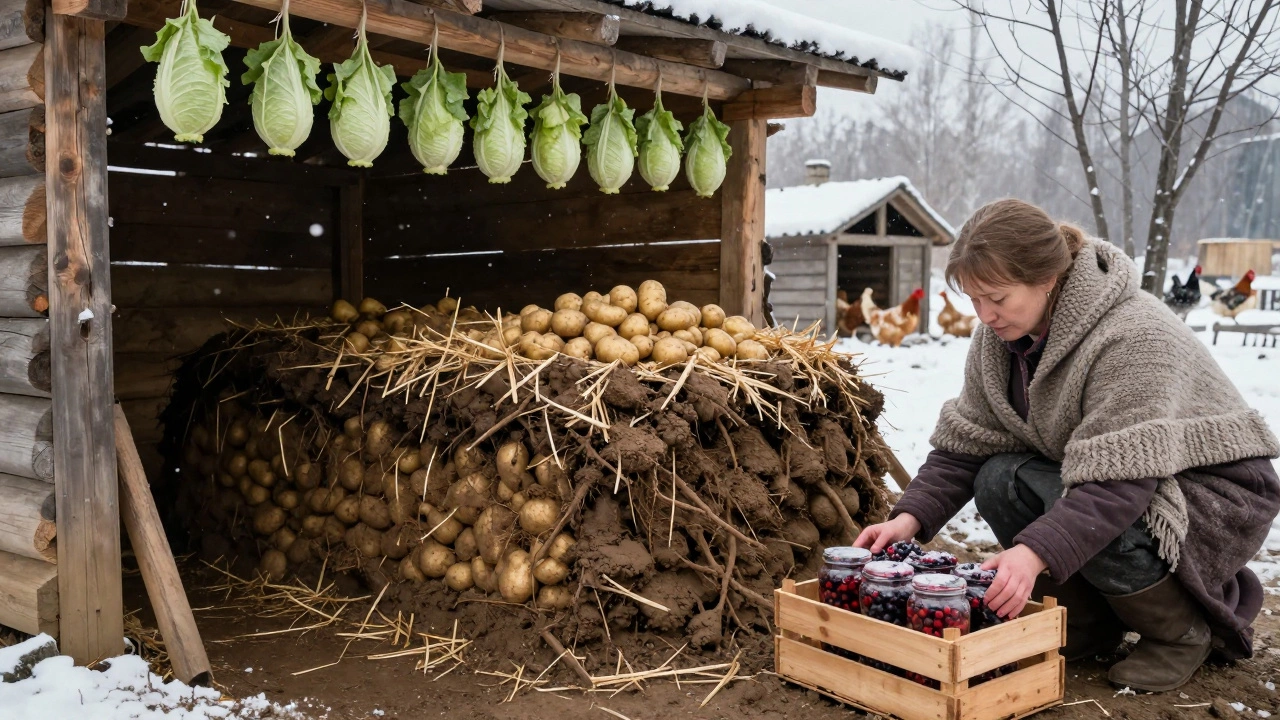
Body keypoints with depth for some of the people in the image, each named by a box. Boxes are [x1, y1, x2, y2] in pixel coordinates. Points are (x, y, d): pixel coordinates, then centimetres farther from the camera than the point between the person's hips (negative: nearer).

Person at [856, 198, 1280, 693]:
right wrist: (911, 517, -20)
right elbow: (963, 443, -6)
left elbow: (1118, 482, -38)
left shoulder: (1132, 337, -31)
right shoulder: (1000, 337, -7)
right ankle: (1088, 624, 3)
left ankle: (1185, 631, -2)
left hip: (1217, 496, -7)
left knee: (1091, 533, -35)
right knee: (998, 480, -17)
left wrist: (1036, 552, -49)